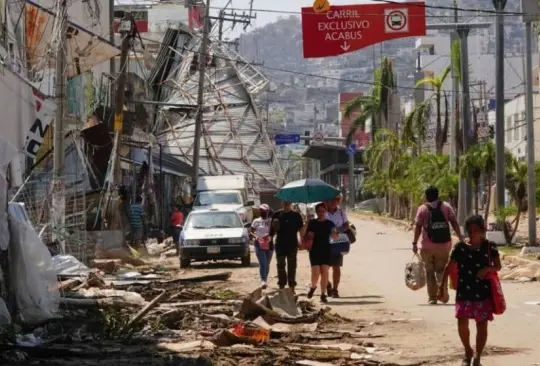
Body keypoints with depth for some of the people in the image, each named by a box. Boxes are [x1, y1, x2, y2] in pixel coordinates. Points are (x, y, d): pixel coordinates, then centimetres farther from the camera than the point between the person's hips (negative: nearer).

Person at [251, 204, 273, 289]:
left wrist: (269, 235, -21)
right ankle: (263, 281, -23)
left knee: (267, 264, 9)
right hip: (259, 245, -1)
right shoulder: (256, 221, 5)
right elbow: (251, 232, 6)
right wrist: (255, 236, -14)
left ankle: (265, 280, 23)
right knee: (262, 263, -14)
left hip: (269, 244, 1)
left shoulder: (271, 221, 4)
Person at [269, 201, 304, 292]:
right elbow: (272, 230, 9)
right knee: (281, 266, 3)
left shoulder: (296, 215, 2)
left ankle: (292, 287, 10)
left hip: (292, 244, -1)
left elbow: (301, 229, 4)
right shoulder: (277, 215, 4)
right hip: (280, 244, 1)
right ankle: (281, 286, 9)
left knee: (292, 267, 5)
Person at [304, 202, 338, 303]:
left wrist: (334, 233, -17)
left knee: (324, 272, -4)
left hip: (326, 250, 1)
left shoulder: (329, 224, 6)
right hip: (315, 250, -1)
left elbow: (335, 237, 5)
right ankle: (313, 287, 21)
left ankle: (323, 294, 3)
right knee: (315, 272, -9)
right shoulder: (312, 223, 3)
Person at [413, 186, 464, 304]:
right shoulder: (446, 206, 6)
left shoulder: (422, 209, 1)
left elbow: (418, 227, -6)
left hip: (428, 246, -1)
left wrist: (415, 243, -3)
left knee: (430, 271, 9)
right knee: (441, 270, 14)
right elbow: (454, 223, 0)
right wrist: (460, 238, 2)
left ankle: (432, 297, 7)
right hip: (444, 244, 1)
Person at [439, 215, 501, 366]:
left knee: (482, 325, 3)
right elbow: (449, 267, 5)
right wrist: (442, 286, 3)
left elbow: (498, 266, 3)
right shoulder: (460, 247, -3)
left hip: (483, 292, -1)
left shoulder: (489, 247, -4)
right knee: (462, 323, -3)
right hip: (464, 292, 1)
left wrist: (487, 269, -18)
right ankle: (468, 352, 22)